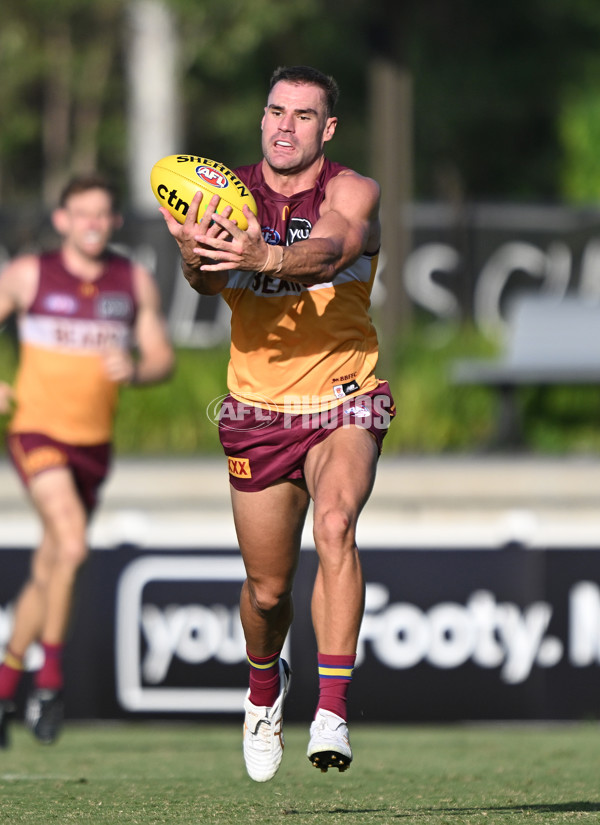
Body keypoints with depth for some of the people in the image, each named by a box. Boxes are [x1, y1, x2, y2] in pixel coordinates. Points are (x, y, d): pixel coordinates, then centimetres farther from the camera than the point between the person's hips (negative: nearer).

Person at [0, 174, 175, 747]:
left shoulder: (135, 282, 5)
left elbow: (162, 358, 8)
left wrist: (134, 369, -16)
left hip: (94, 443, 4)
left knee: (47, 574, 11)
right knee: (71, 545, -25)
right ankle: (50, 678, -14)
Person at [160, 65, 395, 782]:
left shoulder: (353, 192, -8)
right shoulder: (232, 195, -2)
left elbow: (328, 249, -31)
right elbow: (210, 281, -21)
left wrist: (265, 258, -52)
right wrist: (196, 257, -46)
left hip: (343, 402, -2)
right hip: (258, 412, 2)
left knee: (334, 525, -31)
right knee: (267, 588, 9)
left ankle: (332, 709, -35)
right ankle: (265, 685, 43)